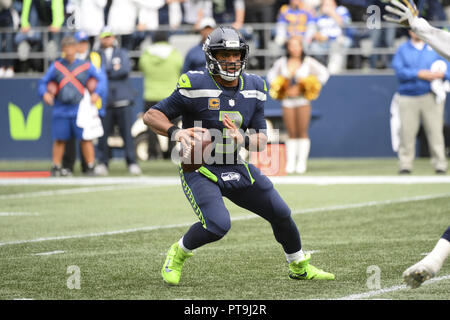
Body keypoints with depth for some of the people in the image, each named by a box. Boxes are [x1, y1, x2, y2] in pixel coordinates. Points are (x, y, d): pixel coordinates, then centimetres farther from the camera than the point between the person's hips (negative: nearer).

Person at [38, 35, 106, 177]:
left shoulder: (86, 66, 5)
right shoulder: (56, 66, 8)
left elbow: (100, 80, 10)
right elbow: (43, 82, 12)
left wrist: (96, 93, -7)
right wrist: (44, 94, -8)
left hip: (80, 110, -1)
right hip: (60, 110, 1)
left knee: (86, 139, -4)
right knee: (59, 140, 3)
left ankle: (91, 167, 2)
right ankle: (56, 168, 12)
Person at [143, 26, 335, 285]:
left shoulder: (254, 89, 1)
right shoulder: (196, 87, -16)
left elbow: (261, 140, 3)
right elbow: (152, 116, -13)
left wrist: (243, 140, -20)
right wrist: (176, 132, -32)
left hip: (236, 167, 6)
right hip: (200, 170, -6)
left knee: (281, 214, 8)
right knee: (218, 225, -26)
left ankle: (299, 267, 33)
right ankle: (178, 254, 3)